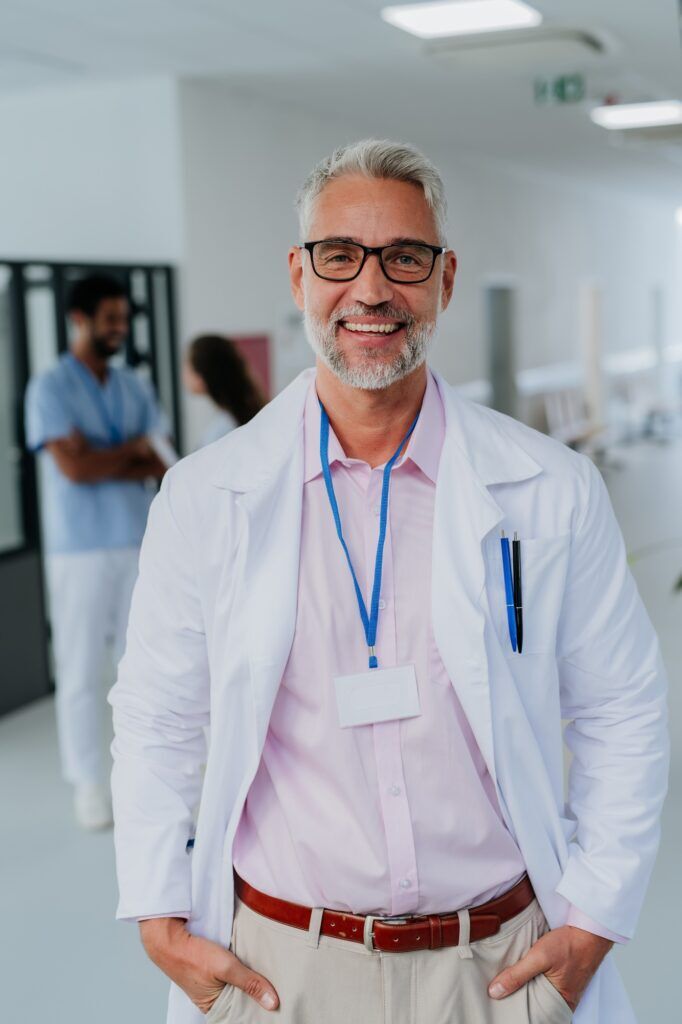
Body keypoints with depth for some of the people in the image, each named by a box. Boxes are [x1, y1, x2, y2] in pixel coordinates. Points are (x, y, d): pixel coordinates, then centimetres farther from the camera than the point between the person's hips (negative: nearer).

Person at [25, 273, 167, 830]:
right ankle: (89, 785, 12)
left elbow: (159, 465, 1)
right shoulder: (50, 388, -4)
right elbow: (73, 467, -15)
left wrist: (102, 462, -12)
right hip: (79, 549, -4)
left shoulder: (134, 388, 12)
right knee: (81, 670, 1)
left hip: (138, 544, 5)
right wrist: (133, 451, -2)